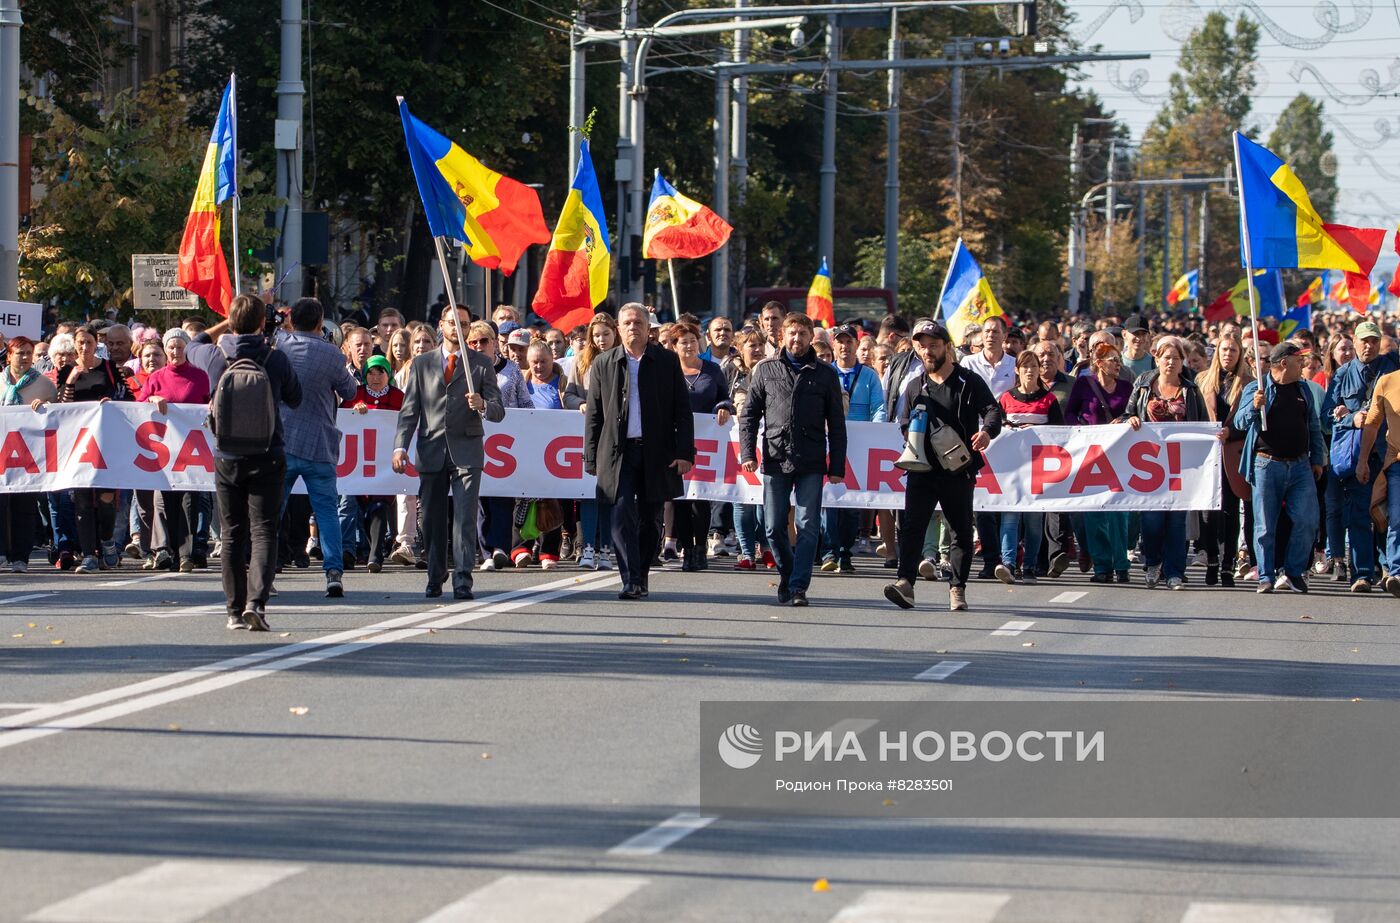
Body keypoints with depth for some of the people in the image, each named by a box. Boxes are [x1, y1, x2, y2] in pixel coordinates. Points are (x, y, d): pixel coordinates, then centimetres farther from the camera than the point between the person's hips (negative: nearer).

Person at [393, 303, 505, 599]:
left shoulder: (481, 364, 7)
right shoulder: (421, 364, 12)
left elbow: (498, 411, 3)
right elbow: (409, 411, 10)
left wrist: (483, 406, -21)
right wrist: (400, 446, -3)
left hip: (466, 452, -2)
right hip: (431, 451, 2)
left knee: (465, 517, -12)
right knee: (432, 519, 5)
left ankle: (462, 580, -13)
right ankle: (435, 578, 17)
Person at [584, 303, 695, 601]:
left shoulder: (667, 361, 5)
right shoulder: (604, 364, 7)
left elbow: (682, 410, 5)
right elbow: (593, 414, 9)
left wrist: (685, 452, -3)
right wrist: (591, 458, 5)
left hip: (657, 453, 0)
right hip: (619, 451, 0)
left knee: (648, 519, 7)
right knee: (623, 515, -11)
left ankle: (641, 576, 22)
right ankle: (631, 581, -14)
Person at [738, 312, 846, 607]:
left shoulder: (825, 374, 7)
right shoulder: (766, 370, 8)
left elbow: (836, 424, 8)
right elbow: (749, 414, 10)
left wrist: (837, 466, 3)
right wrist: (748, 453, -1)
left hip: (811, 464, -1)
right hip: (775, 460, 1)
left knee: (808, 527, -6)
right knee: (774, 528, 3)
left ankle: (798, 586, -3)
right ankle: (787, 575, 23)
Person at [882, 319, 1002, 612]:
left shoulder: (970, 382, 3)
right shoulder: (915, 387, 13)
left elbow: (992, 410, -7)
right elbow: (904, 425, 18)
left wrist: (987, 431, -28)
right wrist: (914, 436, -5)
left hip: (959, 470, -1)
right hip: (922, 470, 2)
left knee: (962, 530, 4)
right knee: (912, 525, -13)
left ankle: (957, 588, 12)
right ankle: (905, 582, -21)